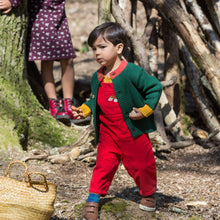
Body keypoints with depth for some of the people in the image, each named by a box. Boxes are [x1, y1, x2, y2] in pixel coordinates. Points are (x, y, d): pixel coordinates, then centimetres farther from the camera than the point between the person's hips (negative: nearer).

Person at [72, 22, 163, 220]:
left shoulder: (132, 72, -16)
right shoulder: (97, 78, 5)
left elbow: (155, 87, -14)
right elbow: (95, 100, 19)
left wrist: (144, 110, -18)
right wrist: (84, 110, 2)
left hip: (133, 132, -4)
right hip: (107, 133, 4)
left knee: (141, 165, 9)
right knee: (103, 165, 0)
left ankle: (148, 194, 32)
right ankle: (93, 199, 6)